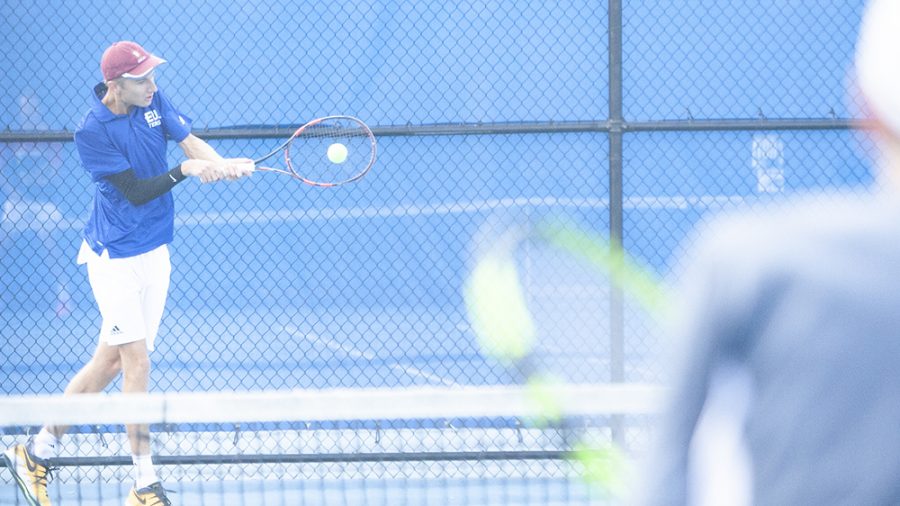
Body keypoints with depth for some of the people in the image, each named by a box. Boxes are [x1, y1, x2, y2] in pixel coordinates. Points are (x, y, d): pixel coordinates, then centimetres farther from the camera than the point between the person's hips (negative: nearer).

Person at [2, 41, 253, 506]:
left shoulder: (153, 101, 2)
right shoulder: (92, 132, -17)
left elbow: (190, 141, -5)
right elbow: (136, 192, -18)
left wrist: (223, 165, -26)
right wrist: (185, 171, -29)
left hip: (154, 254, 7)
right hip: (114, 256, -7)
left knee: (110, 361, 10)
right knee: (137, 361, -10)